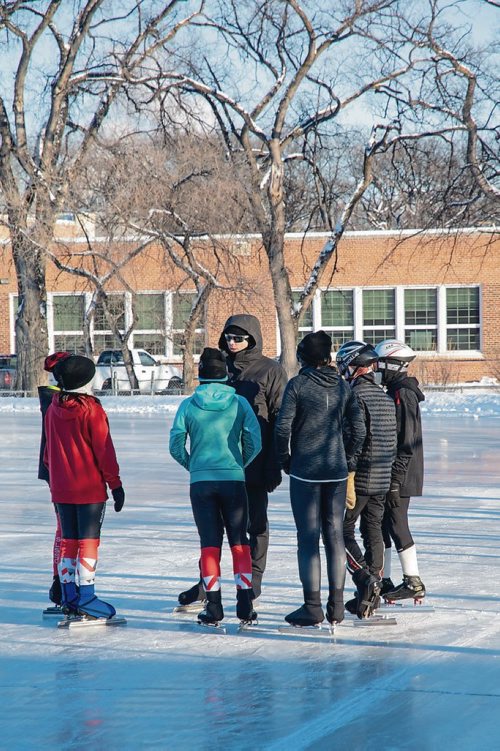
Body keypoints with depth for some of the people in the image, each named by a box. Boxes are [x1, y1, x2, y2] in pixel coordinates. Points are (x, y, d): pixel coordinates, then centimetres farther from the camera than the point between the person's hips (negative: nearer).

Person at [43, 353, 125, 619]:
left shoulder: (53, 410, 5)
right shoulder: (91, 410, -13)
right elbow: (104, 450, -12)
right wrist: (115, 484, -5)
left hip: (61, 488, 6)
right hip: (90, 488, -6)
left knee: (67, 541, 12)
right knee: (88, 541, -2)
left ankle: (69, 597, 14)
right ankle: (85, 599, -4)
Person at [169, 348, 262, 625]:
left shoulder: (188, 405, -3)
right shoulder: (239, 403, -3)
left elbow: (175, 446, -2)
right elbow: (254, 443, -5)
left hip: (200, 481, 0)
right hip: (234, 480, 0)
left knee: (210, 542, 7)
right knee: (239, 542, 8)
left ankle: (213, 607, 5)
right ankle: (245, 606, 5)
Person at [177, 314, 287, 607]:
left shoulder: (270, 371, -5)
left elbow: (281, 420, -7)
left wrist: (274, 465, -12)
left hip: (254, 466, -5)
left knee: (256, 523, 7)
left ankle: (253, 581, 17)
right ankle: (207, 581, 14)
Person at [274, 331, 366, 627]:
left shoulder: (298, 384, -7)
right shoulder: (343, 386, 4)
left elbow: (283, 427, -11)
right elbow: (358, 429, 4)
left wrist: (285, 459, 4)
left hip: (305, 471, -4)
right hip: (337, 471, 4)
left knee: (308, 538, 0)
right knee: (335, 535, 10)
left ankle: (312, 607, 0)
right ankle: (336, 605, 12)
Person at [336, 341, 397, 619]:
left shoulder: (355, 395, -14)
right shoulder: (386, 398, 12)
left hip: (359, 478, -8)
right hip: (382, 479, 8)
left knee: (343, 531, -1)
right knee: (373, 531, 12)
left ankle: (365, 577, -17)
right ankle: (372, 594, 15)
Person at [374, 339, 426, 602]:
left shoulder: (403, 395, -17)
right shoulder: (395, 392, 14)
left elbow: (406, 442, -21)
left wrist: (396, 478, -22)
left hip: (401, 475, -10)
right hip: (391, 474, 10)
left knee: (397, 524, -5)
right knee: (383, 524, 12)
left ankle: (413, 583, 1)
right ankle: (384, 581, 19)